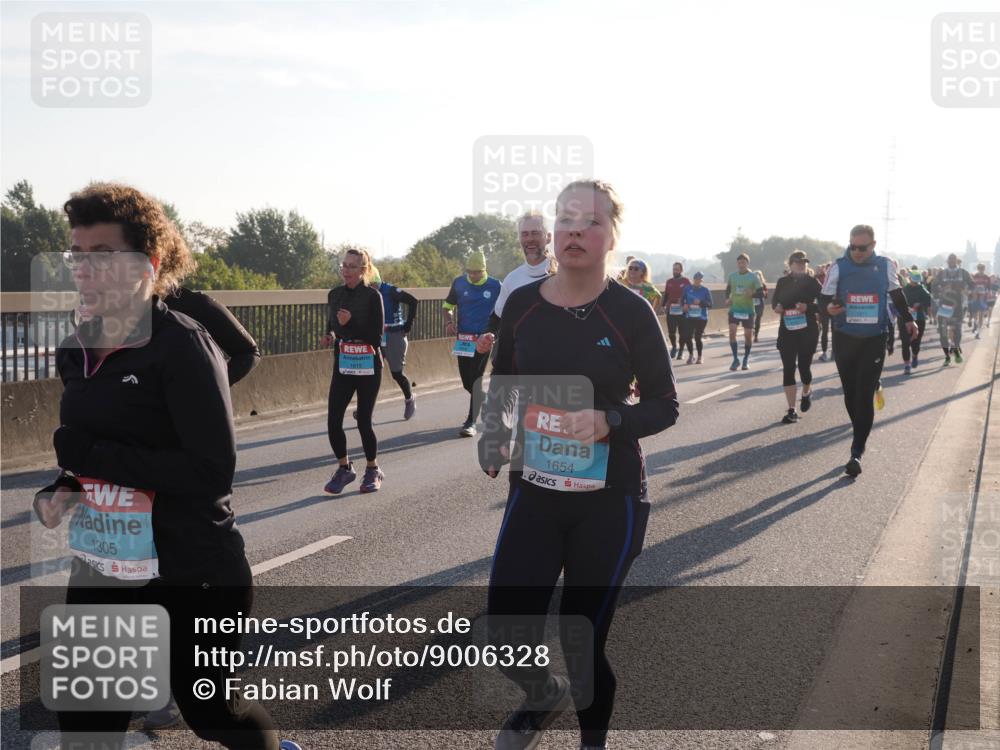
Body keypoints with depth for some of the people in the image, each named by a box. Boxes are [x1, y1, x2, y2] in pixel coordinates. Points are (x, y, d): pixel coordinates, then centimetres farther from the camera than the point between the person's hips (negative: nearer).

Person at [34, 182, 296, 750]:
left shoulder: (183, 345, -18)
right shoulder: (79, 350, 4)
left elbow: (213, 472, -24)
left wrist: (93, 455, -23)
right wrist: (63, 488, -2)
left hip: (193, 574, -6)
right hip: (102, 571, 6)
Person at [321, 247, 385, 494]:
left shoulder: (372, 295, -9)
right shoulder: (334, 294, 6)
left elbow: (376, 338, -11)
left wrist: (350, 324, -22)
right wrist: (330, 336, -1)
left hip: (368, 367, -4)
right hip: (342, 366, 4)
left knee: (364, 421, 0)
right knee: (333, 421, -4)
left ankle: (372, 470, 22)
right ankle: (344, 468, 17)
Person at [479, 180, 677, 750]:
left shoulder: (630, 312, -10)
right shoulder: (522, 304, -1)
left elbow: (665, 407, -4)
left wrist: (609, 421, -22)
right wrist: (496, 435, -1)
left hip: (610, 501, -3)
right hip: (535, 492, 3)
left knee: (586, 643, 6)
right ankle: (545, 695, 36)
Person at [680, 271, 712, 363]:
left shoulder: (705, 291, -2)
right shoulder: (687, 289, 4)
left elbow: (710, 305, -3)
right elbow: (682, 299, 13)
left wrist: (700, 302, -19)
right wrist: (684, 305, -8)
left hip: (701, 318, -2)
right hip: (689, 317, 2)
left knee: (697, 337, -2)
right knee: (687, 336, -5)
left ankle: (699, 357, 17)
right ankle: (691, 355, 17)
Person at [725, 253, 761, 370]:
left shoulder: (754, 277, -4)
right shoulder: (732, 276, 5)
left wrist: (753, 293, -25)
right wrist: (727, 298, 2)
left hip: (748, 310, -2)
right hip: (734, 309, 2)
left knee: (748, 335, 4)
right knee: (732, 332, -13)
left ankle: (746, 360, 22)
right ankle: (735, 359, -2)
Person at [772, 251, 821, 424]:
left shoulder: (812, 282, -2)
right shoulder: (782, 282, 5)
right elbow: (775, 302, 12)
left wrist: (808, 307, -22)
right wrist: (777, 307, -10)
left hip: (808, 329, -2)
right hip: (787, 329, 2)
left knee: (804, 366, 1)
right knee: (788, 368, -4)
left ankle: (807, 392, 37)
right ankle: (791, 410, 0)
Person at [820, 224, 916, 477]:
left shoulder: (885, 266, -1)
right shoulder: (839, 267, -5)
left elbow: (896, 294, 16)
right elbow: (824, 299, -3)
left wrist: (907, 319, 16)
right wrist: (829, 308, -25)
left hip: (874, 340, -1)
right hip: (844, 339, 1)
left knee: (864, 396, -9)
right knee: (850, 394, 10)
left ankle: (857, 452, -9)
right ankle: (863, 427, 34)